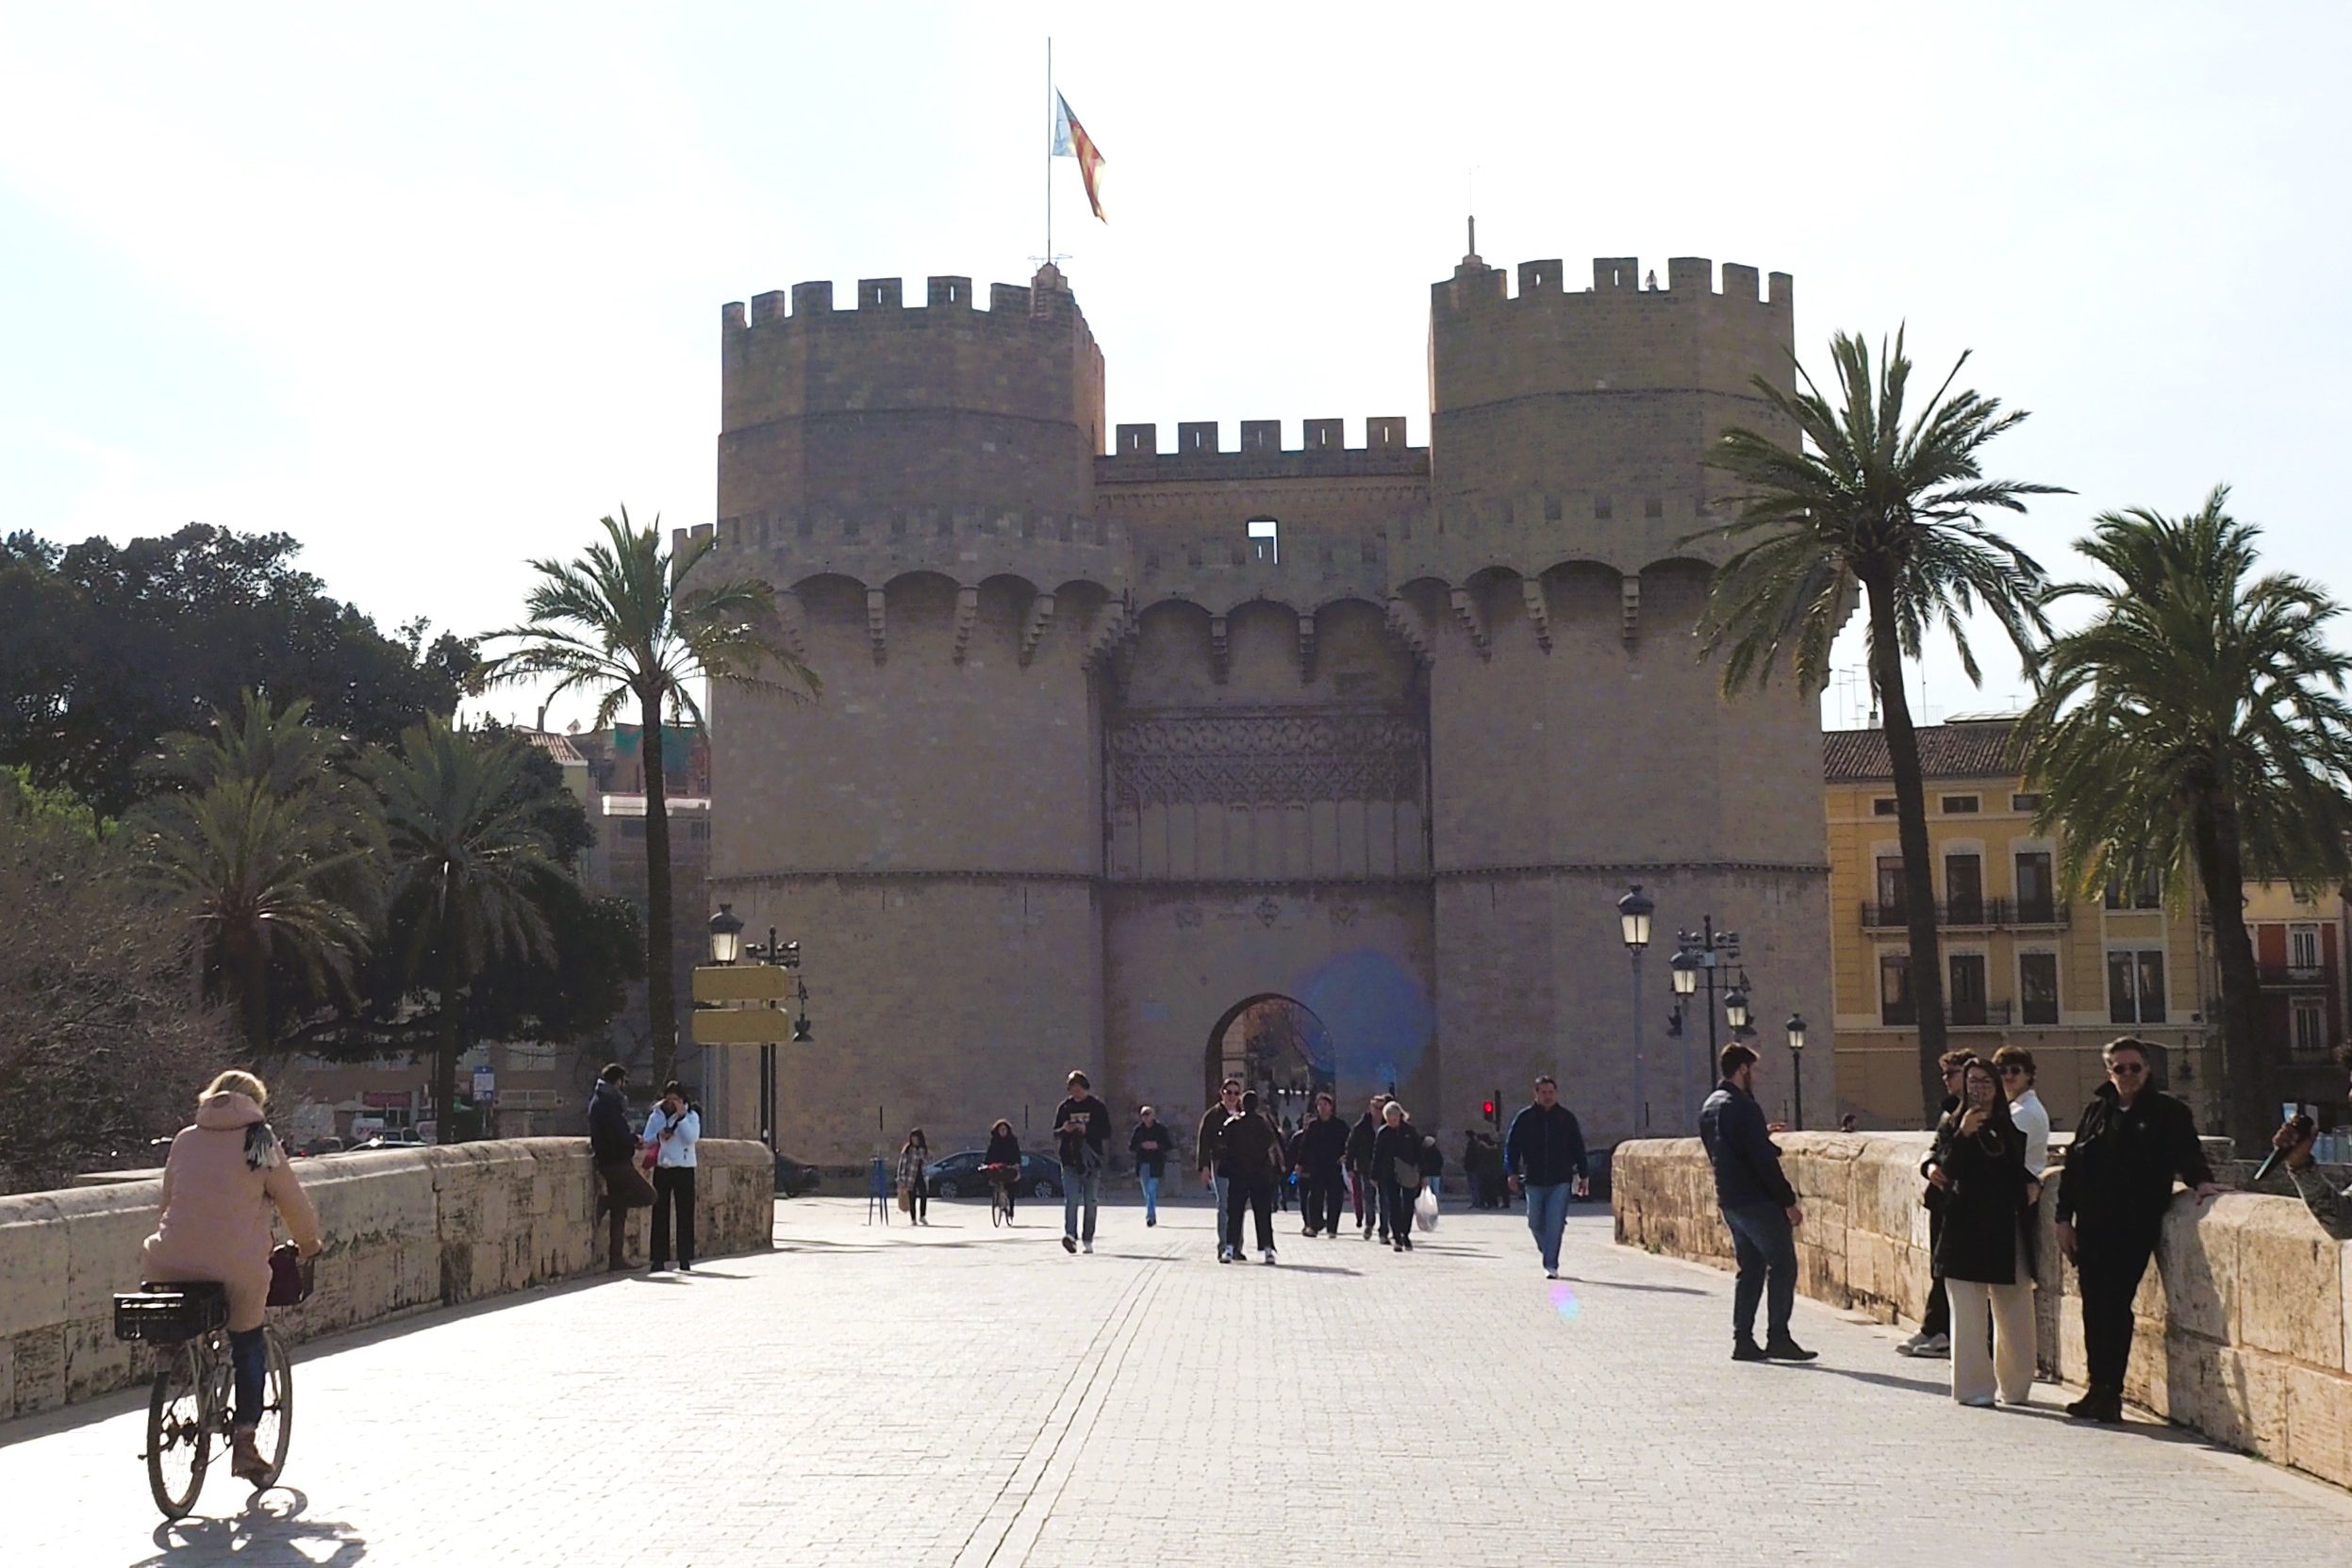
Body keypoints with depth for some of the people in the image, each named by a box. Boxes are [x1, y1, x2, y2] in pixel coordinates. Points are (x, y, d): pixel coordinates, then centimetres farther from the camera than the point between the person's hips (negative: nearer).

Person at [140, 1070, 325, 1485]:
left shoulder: (185, 1140, 14)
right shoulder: (260, 1143, 3)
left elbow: (168, 1199, 21)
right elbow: (293, 1202, 8)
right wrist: (309, 1242, 27)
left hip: (170, 1265, 3)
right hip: (235, 1267, -3)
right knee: (249, 1345, 15)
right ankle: (243, 1443, 12)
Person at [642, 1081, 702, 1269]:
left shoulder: (691, 1115, 1)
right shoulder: (656, 1116, 8)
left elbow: (692, 1138, -14)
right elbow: (646, 1141, 6)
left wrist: (681, 1116, -17)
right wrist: (659, 1136, -13)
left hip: (684, 1169, -2)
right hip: (662, 1168, 2)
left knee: (685, 1214, -1)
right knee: (660, 1214, 1)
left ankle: (685, 1259, 4)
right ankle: (659, 1259, 4)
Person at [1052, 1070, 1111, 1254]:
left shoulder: (1098, 1107, 3)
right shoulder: (1064, 1107, 9)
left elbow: (1106, 1132, -1)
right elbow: (1055, 1132, 12)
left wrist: (1087, 1130, -16)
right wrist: (1064, 1129, -11)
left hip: (1091, 1160, -1)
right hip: (1070, 1160, 1)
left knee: (1091, 1202, 4)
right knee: (1070, 1199, -13)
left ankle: (1088, 1240, 11)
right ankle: (1070, 1234, -22)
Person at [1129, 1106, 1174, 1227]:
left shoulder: (1161, 1130, 0)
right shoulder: (1138, 1130, 7)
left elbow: (1170, 1146, 0)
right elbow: (1131, 1147, 6)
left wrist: (1156, 1145, -14)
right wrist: (1142, 1145, -11)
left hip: (1156, 1164, -4)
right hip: (1143, 1163, 4)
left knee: (1152, 1190, -13)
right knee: (1147, 1191, 9)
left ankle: (1150, 1215, -13)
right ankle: (1153, 1216, 21)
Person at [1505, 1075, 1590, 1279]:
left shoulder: (1567, 1117, 5)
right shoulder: (1525, 1117, 2)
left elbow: (1578, 1148, 11)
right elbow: (1511, 1146, 4)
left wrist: (1583, 1176, 9)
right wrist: (1512, 1172, -5)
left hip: (1560, 1181, -1)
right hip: (1533, 1180, 1)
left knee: (1555, 1224, -9)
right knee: (1536, 1222, 9)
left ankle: (1551, 1265, -5)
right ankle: (1545, 1247, 39)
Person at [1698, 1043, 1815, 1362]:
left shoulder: (1709, 1107, 14)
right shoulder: (1742, 1106, -16)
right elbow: (1763, 1159, -19)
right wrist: (1788, 1201, -15)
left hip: (1729, 1201, 9)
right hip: (1757, 1201, -9)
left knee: (1750, 1269, 13)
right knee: (1782, 1265, -3)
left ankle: (1743, 1340, 10)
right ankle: (1778, 1338, -5)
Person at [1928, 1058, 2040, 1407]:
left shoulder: (2011, 1130, 14)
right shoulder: (1952, 1127, 0)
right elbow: (1948, 1168, -15)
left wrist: (2032, 1185, 6)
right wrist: (1963, 1135, -28)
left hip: (2006, 1232, 4)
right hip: (1966, 1232, -4)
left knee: (2015, 1313, 6)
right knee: (1969, 1315, -3)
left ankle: (2015, 1386, 16)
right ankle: (1974, 1387, 3)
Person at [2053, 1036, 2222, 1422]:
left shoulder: (2168, 1112, 3)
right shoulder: (2096, 1111, 14)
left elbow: (2186, 1153, -7)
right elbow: (2072, 1165, 15)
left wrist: (2200, 1180, -28)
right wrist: (2065, 1217, 9)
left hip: (2136, 1226, -4)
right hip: (2092, 1226, 4)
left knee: (2115, 1306, -8)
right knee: (2093, 1306, 6)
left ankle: (2110, 1393, -1)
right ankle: (2099, 1388, 14)